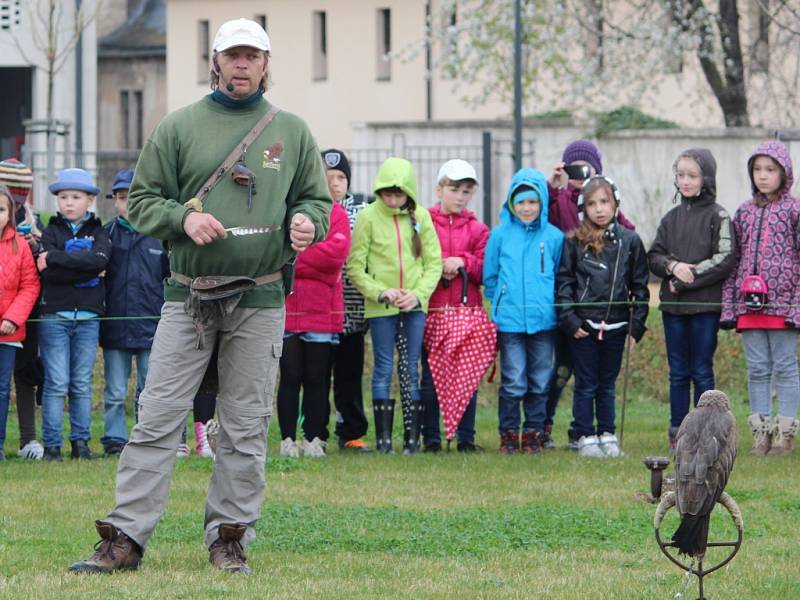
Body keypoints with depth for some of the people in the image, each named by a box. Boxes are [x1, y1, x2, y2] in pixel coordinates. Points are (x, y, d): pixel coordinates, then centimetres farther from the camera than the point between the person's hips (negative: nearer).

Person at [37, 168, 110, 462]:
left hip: (88, 317, 2)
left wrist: (55, 258, -14)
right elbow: (49, 274, -9)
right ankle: (51, 445, -2)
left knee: (82, 384, 6)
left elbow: (99, 259, -13)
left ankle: (80, 442, 11)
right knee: (56, 383, -4)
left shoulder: (98, 232, 10)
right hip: (54, 316, -2)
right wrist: (90, 272, -10)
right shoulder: (50, 232, 6)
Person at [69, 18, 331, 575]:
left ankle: (230, 537, 12)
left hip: (260, 302, 1)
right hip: (188, 297, -1)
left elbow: (317, 198, 17)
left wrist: (305, 222, -6)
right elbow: (142, 200, 6)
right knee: (157, 421, -5)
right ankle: (125, 538, -4)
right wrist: (183, 217, -14)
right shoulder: (180, 127, 5)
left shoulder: (292, 132, 10)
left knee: (246, 429, 4)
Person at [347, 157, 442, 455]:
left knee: (410, 369, 5)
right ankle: (383, 436, 5)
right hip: (380, 307, -2)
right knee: (384, 368, 1)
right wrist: (381, 292, -13)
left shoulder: (420, 216, 2)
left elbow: (434, 262, 5)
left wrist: (418, 294, -10)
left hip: (414, 306, 2)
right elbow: (355, 267, -3)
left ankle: (412, 436, 8)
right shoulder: (368, 217, -5)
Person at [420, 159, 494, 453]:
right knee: (431, 378, 1)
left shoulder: (478, 230, 11)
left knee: (468, 377, 1)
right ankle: (431, 438, 6)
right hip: (433, 311, -2)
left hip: (468, 311, 2)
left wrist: (462, 262, -11)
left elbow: (487, 272, 4)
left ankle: (466, 437, 7)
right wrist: (438, 269, -14)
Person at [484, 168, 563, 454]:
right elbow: (489, 276, 11)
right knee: (513, 383, -4)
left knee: (540, 382, 6)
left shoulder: (554, 237, 2)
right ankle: (509, 434, 7)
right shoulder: (500, 235, 2)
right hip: (509, 321, -1)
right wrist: (501, 303, 8)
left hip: (544, 320, 1)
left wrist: (549, 304, 8)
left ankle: (534, 433, 16)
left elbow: (561, 278, 12)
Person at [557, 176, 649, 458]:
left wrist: (636, 324, 2)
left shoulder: (630, 241, 4)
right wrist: (569, 319, -10)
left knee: (607, 384, 11)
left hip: (615, 326, 2)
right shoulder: (574, 242, -1)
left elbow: (639, 286, 7)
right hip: (583, 325, -2)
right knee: (586, 384, 3)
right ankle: (585, 437, 9)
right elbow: (564, 282, -1)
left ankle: (607, 435, 19)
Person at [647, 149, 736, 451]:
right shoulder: (671, 218, 12)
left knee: (702, 372, -1)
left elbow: (725, 259, -11)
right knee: (678, 373, 8)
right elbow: (653, 256, 10)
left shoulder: (718, 217, -3)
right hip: (673, 307, 4)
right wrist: (673, 266, -11)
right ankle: (677, 433, 12)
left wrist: (689, 276, -13)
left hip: (705, 305, -4)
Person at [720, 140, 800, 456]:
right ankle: (761, 431, 10)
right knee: (757, 370, 6)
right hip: (750, 305, 4)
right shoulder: (744, 212, 12)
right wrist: (728, 305, 8)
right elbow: (733, 261, 14)